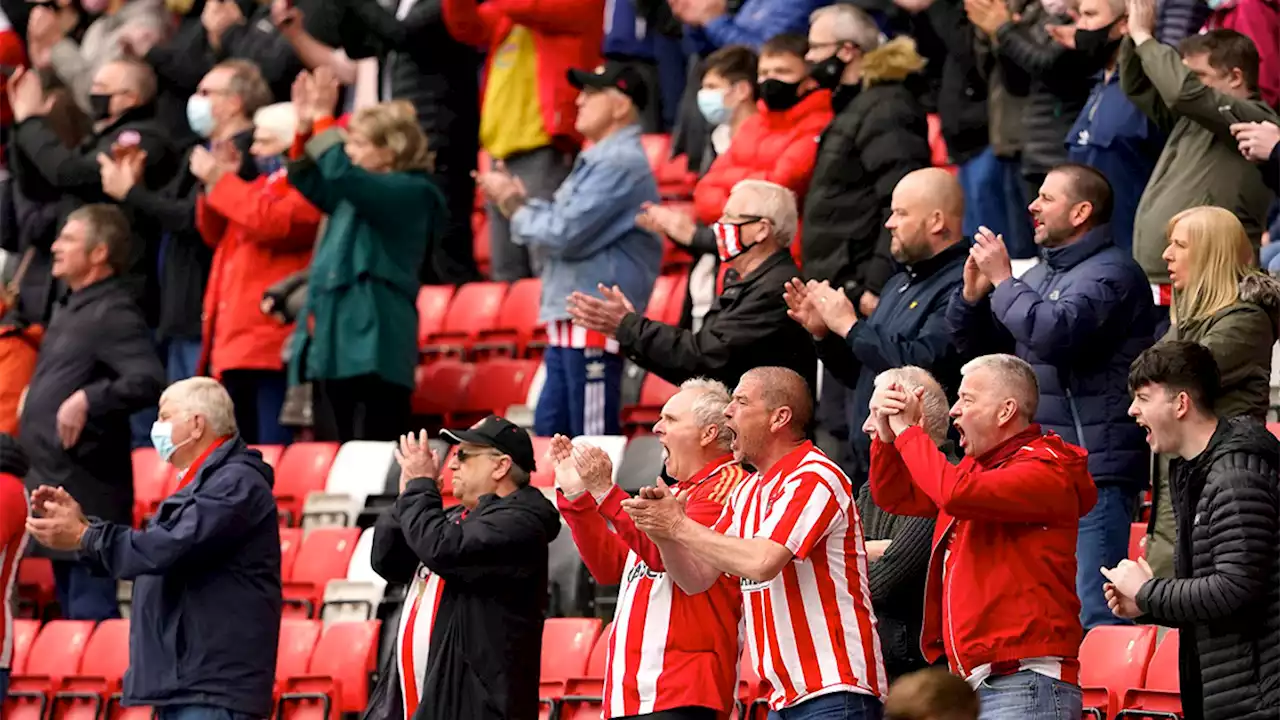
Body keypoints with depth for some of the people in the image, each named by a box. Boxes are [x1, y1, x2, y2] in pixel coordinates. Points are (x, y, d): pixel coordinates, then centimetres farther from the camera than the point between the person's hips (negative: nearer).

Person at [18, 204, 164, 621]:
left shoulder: (113, 313, -14)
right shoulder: (70, 308, 17)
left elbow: (149, 382, -27)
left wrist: (88, 399, -32)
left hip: (89, 496, -10)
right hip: (58, 489, 10)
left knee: (91, 616, -10)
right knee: (71, 613, 14)